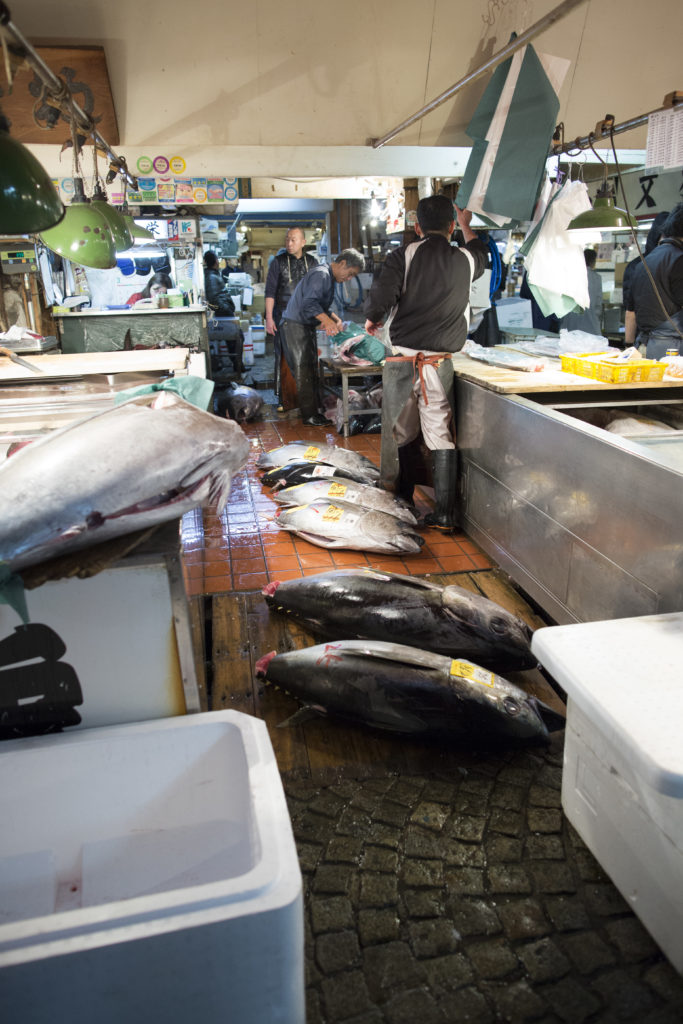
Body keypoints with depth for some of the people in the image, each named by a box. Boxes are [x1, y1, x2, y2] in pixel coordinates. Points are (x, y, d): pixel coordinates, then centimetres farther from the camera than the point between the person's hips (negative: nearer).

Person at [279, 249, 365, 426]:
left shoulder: (329, 278, 16)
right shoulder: (321, 274, -17)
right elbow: (309, 303, -30)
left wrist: (336, 320, 6)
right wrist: (327, 320, -39)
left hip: (307, 326, 11)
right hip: (294, 324, -11)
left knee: (311, 370, 11)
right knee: (303, 370, -8)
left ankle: (314, 410, 17)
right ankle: (309, 415, -6)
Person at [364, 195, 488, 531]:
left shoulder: (403, 256, -3)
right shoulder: (465, 260, 6)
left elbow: (381, 298, -13)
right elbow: (481, 254, 31)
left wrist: (372, 320, 10)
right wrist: (466, 226, 50)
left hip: (402, 358, -1)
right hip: (439, 361, 1)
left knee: (402, 433, 13)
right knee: (440, 435, 3)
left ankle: (404, 502, 27)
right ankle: (444, 513, 1)